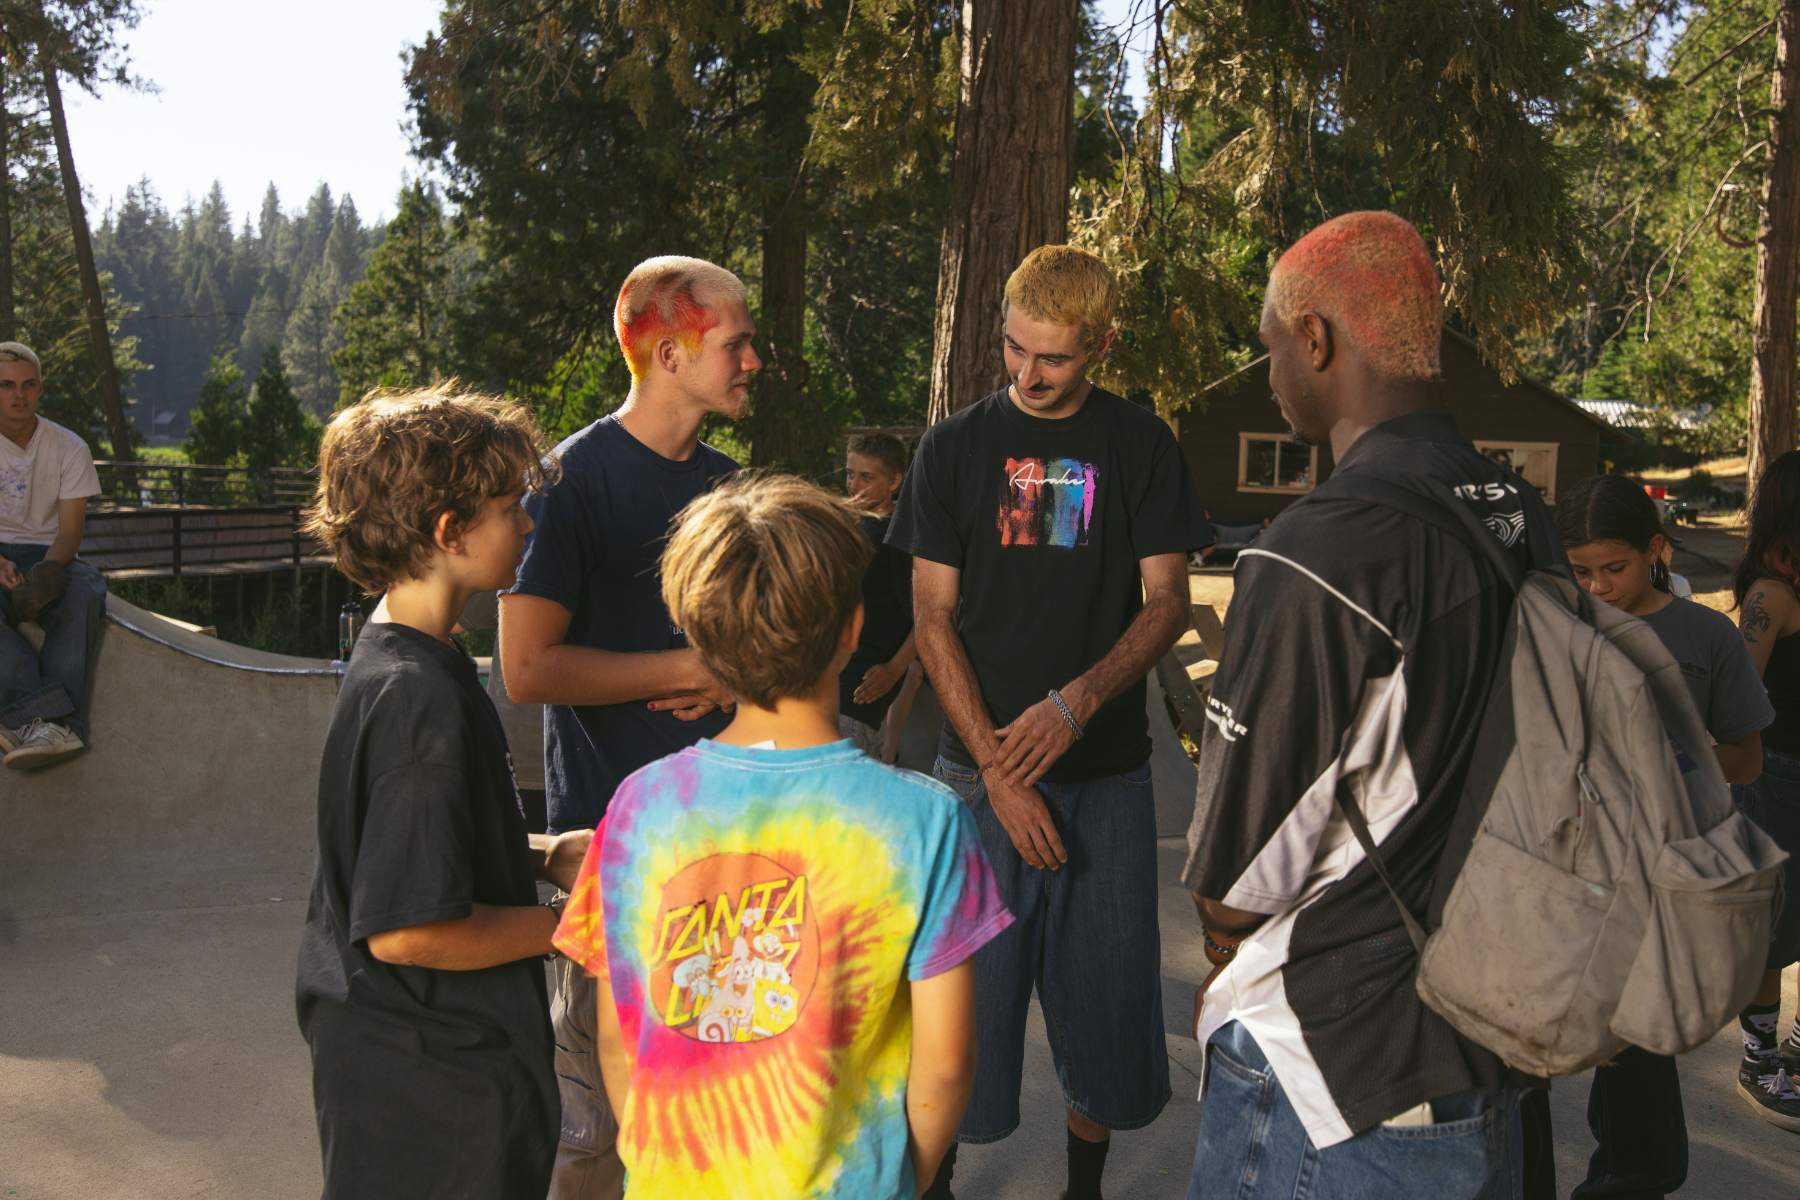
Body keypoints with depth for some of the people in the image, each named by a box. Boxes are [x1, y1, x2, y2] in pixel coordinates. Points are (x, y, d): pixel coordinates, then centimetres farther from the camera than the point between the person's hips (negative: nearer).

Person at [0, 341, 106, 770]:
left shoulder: (70, 448, 2)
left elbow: (70, 528, -4)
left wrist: (47, 569, -27)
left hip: (48, 554, 1)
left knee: (86, 590, -35)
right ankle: (53, 721, -49)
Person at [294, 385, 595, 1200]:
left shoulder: (389, 655, 4)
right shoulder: (421, 697, -27)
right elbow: (406, 929, -28)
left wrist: (541, 855, 3)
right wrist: (574, 924, -16)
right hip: (431, 1088, -9)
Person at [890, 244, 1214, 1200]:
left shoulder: (1141, 446, 4)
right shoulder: (955, 447, 3)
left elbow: (1167, 603, 0)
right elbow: (932, 618, -1)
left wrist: (1077, 700, -17)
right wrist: (997, 767, -9)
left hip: (1106, 770, 1)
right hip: (980, 769, 0)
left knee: (1106, 992, 9)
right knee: (964, 991, 3)